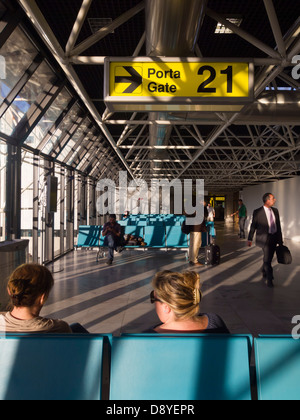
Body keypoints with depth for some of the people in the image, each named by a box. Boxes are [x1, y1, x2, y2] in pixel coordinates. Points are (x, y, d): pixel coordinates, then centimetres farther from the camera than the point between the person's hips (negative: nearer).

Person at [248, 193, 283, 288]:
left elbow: (278, 226, 9)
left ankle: (264, 273, 40)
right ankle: (269, 279, 10)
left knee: (269, 258, 17)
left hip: (274, 238, 6)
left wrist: (280, 240, 10)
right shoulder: (258, 212, -10)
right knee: (267, 259, -4)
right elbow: (253, 226, -2)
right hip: (264, 238, -5)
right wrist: (250, 239, 2)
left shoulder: (275, 211, 6)